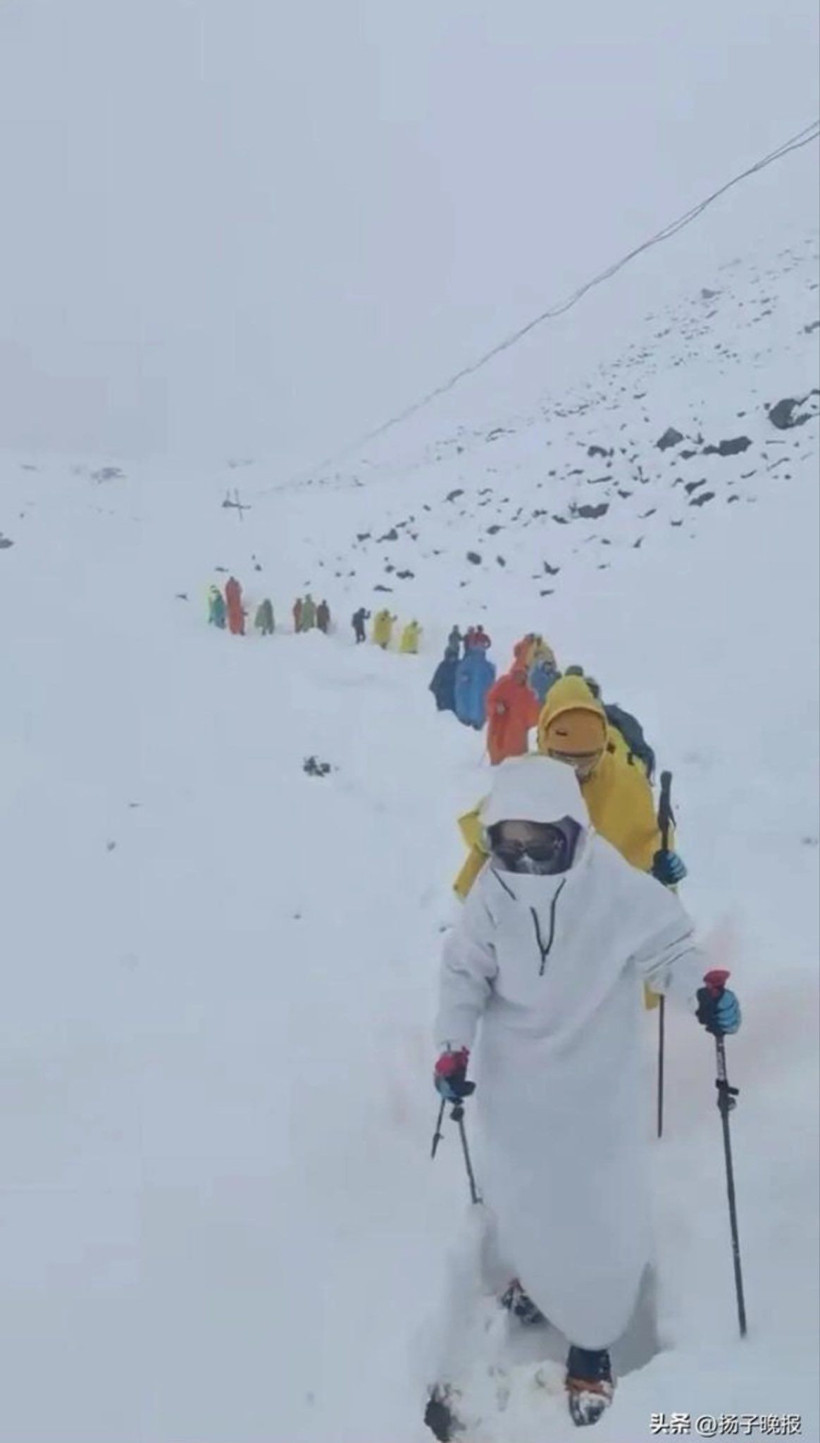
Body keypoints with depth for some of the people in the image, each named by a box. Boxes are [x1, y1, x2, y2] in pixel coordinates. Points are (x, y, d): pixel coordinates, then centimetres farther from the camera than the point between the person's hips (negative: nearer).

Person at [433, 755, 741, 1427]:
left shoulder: (622, 892, -26)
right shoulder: (492, 893, -17)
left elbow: (670, 948, -13)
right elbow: (466, 972, -6)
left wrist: (704, 993, -33)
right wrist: (453, 1045, -16)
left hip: (597, 1084, -3)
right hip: (514, 1081, 3)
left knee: (599, 1212, 4)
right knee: (519, 1194, 22)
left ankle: (591, 1341, 32)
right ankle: (534, 1272, 56)